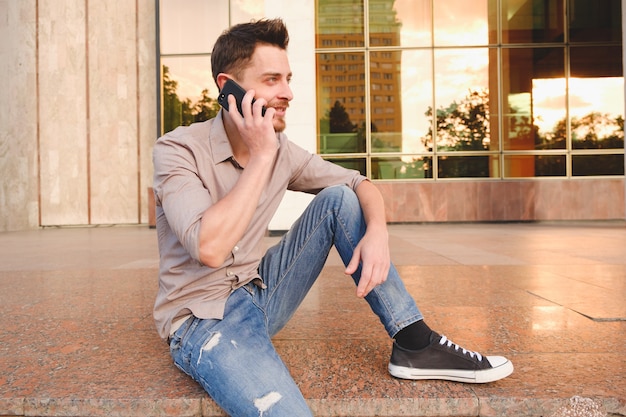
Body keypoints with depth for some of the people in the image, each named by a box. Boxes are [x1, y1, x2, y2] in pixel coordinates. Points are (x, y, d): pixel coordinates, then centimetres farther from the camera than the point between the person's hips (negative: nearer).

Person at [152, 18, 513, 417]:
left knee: (339, 199, -9)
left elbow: (362, 184, 4)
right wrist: (261, 156, -25)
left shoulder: (282, 151, 0)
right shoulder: (178, 151, -16)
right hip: (203, 321, -6)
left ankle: (415, 344, -6)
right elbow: (210, 248, -31)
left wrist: (377, 232, -18)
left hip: (259, 294, 6)